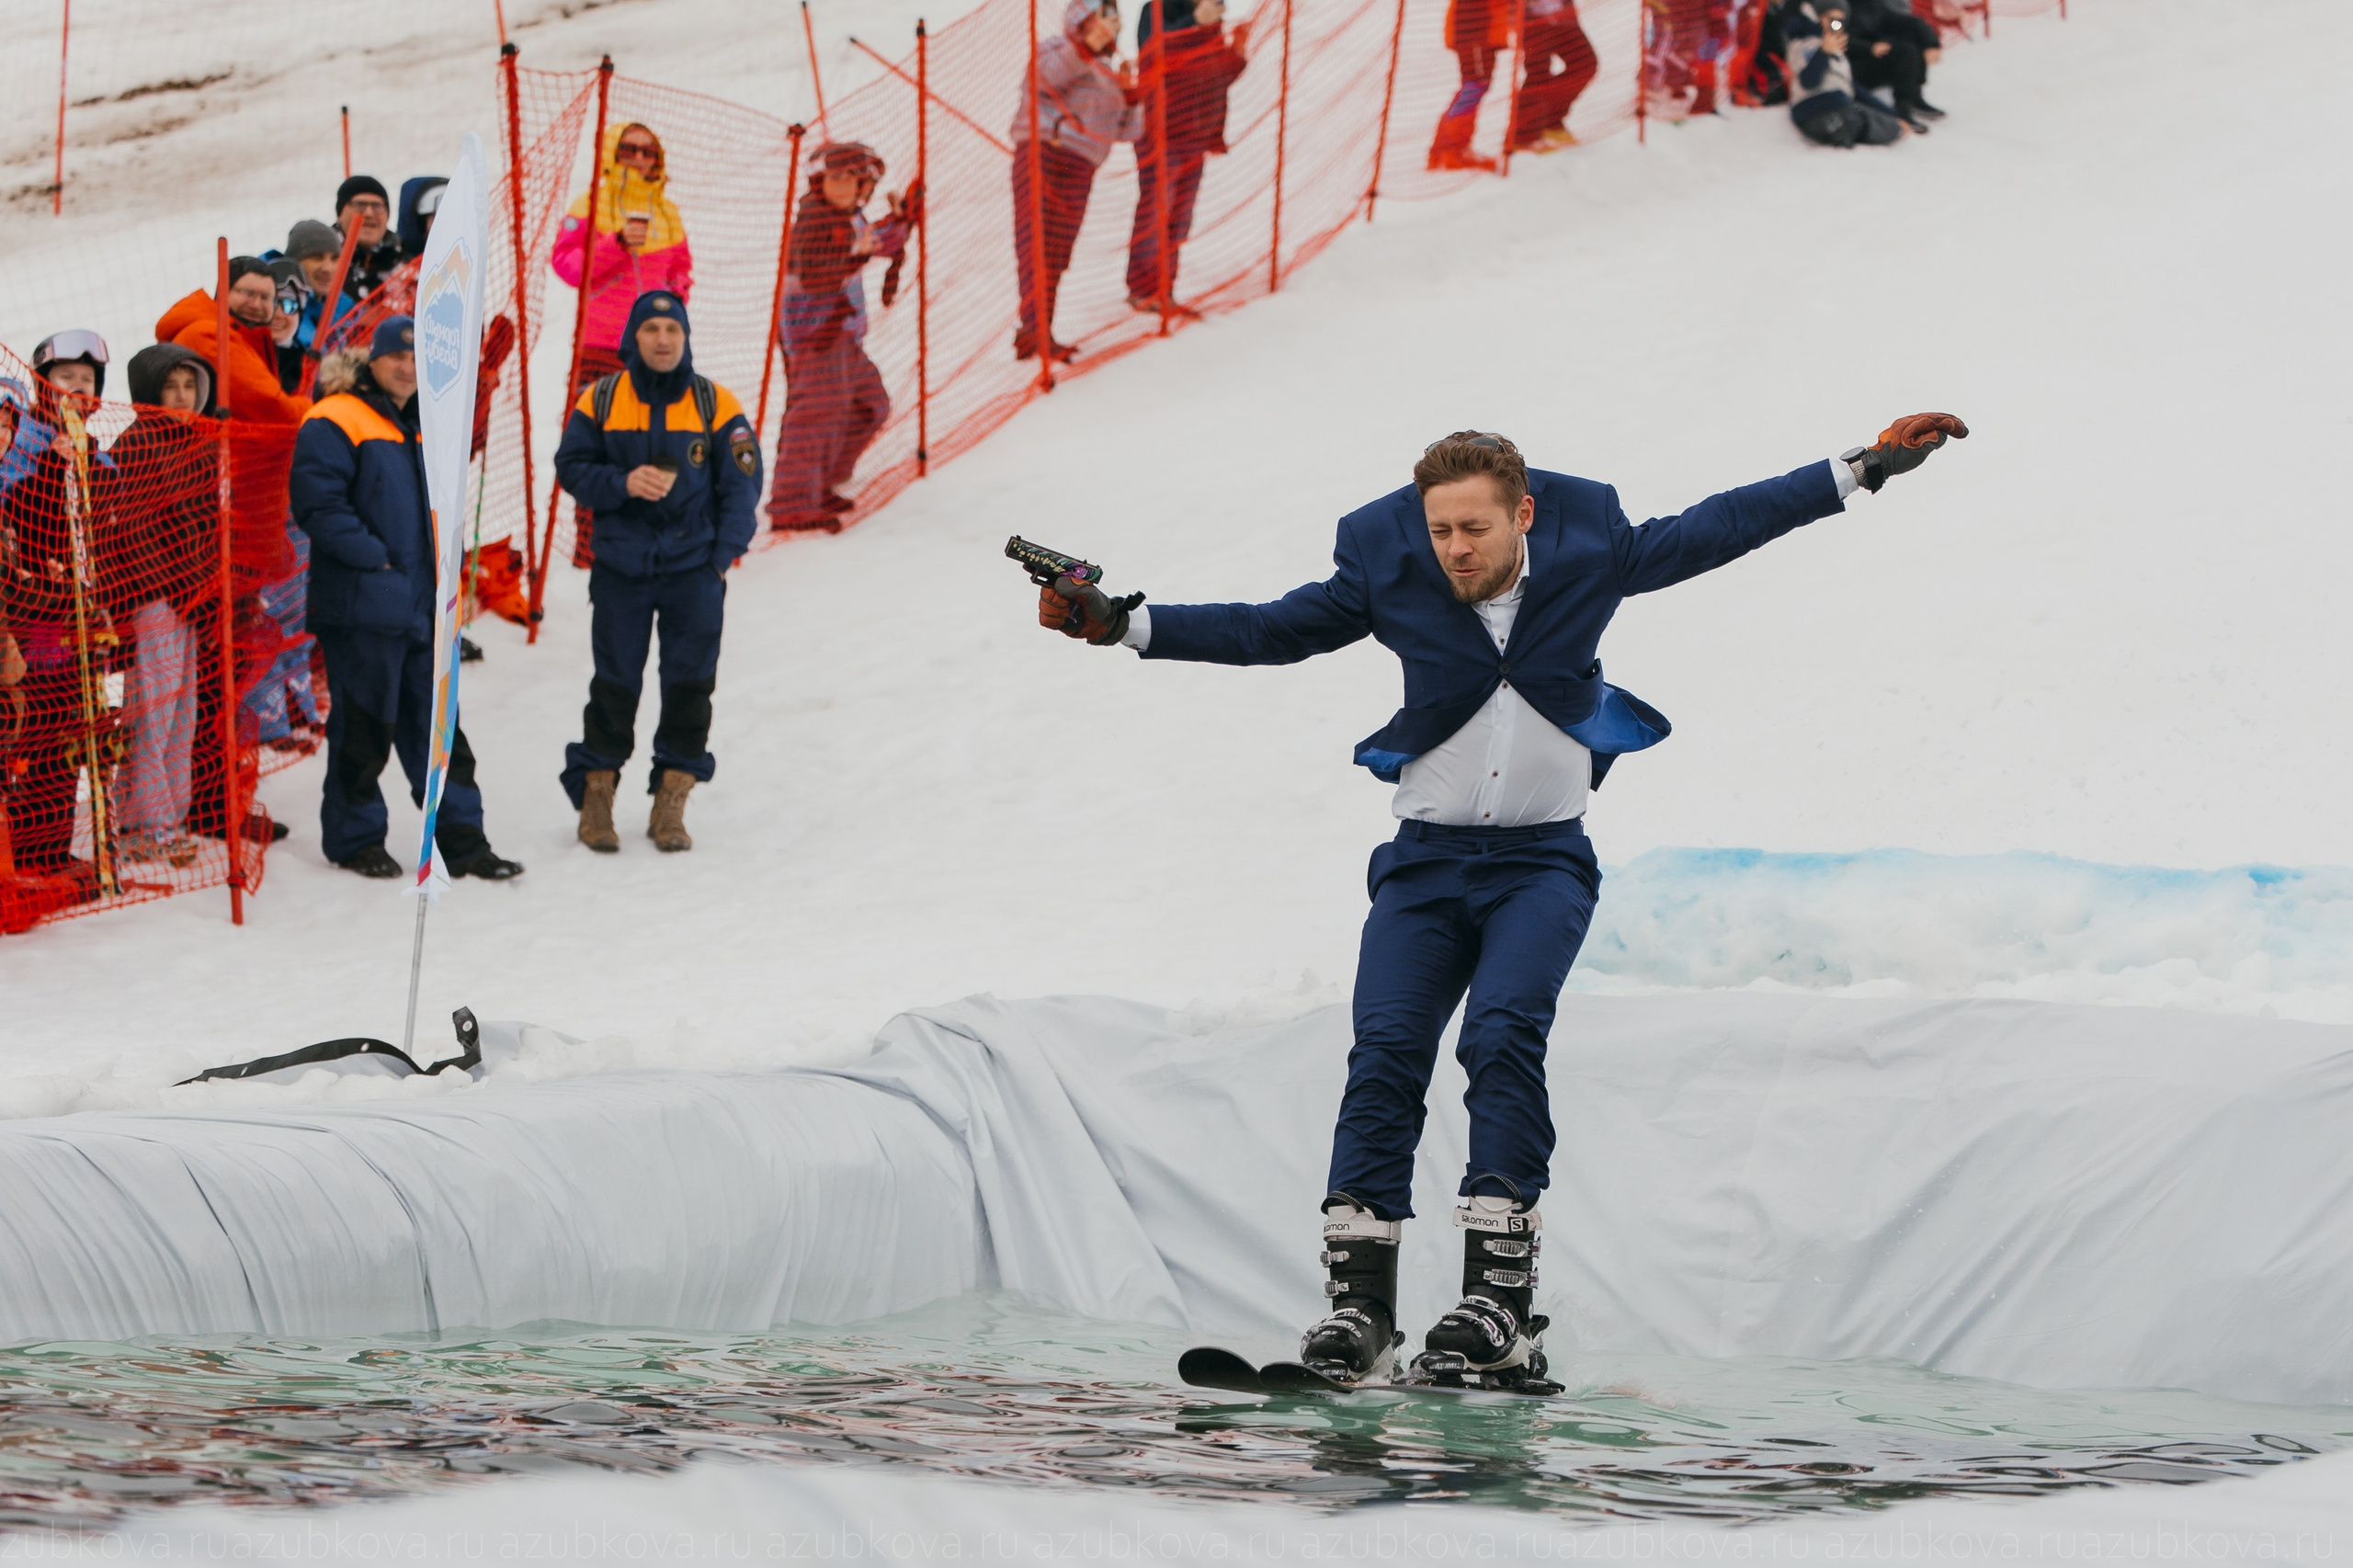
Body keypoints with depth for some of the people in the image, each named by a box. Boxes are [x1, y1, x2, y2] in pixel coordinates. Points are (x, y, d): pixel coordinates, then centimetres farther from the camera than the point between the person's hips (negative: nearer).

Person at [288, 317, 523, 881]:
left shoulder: (422, 428, 18)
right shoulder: (335, 423, -8)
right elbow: (319, 504, -17)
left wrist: (441, 570, 14)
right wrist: (374, 558, -18)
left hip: (422, 608, 7)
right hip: (363, 606, -7)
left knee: (437, 726, 8)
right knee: (364, 727, -1)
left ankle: (462, 840, 10)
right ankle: (354, 837, 12)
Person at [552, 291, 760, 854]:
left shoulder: (716, 406, 1)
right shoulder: (601, 402, 1)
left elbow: (741, 487, 3)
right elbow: (571, 466, 3)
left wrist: (722, 558, -5)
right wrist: (623, 484, -15)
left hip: (695, 569, 1)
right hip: (620, 569, 0)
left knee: (690, 686, 0)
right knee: (615, 685, 1)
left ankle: (670, 806, 9)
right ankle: (596, 797, 13)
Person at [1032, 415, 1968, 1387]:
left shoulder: (1588, 552, -5)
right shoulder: (1388, 577, -5)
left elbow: (1719, 529, 6)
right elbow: (1268, 632, 5)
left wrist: (1865, 469, 8)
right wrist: (1123, 624, -2)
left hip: (1543, 859, -1)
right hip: (1429, 858, 2)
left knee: (1502, 1032, -23)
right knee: (1384, 1051, -14)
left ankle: (1500, 1296, -25)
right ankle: (1359, 1305, -15)